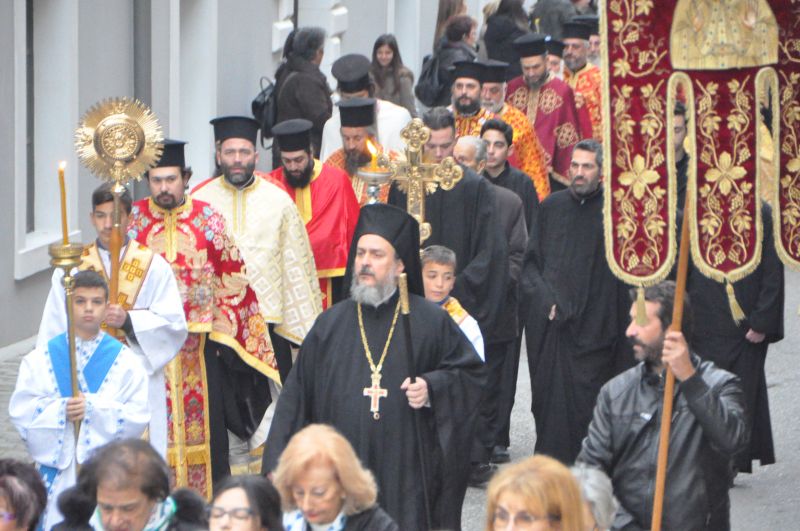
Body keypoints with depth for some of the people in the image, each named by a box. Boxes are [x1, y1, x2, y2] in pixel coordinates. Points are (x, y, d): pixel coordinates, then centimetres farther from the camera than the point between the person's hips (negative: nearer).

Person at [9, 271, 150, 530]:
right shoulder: (40, 360, 8)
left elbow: (138, 416, -3)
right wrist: (60, 411, -14)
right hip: (57, 470, 1)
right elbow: (20, 410, 1)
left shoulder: (125, 361, 5)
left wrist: (93, 408, -15)